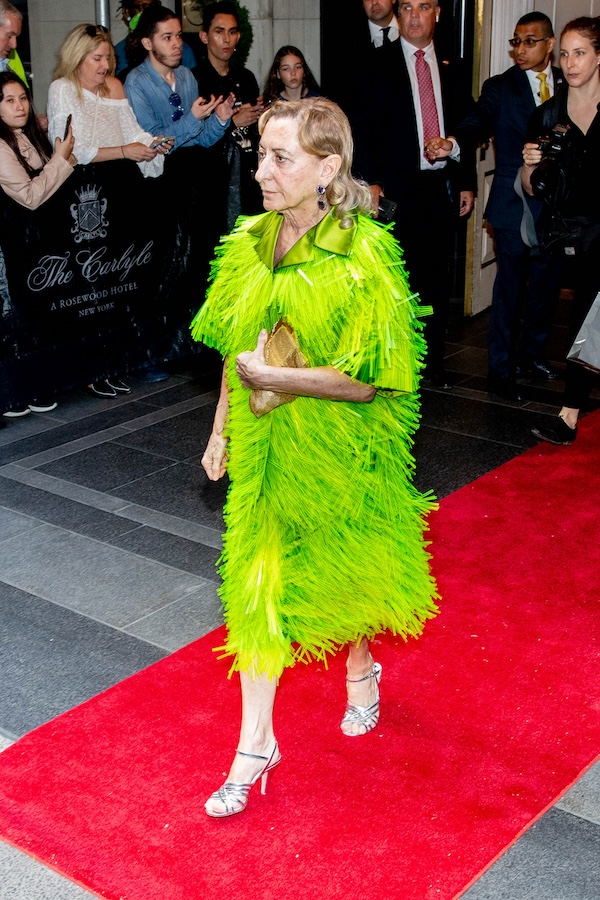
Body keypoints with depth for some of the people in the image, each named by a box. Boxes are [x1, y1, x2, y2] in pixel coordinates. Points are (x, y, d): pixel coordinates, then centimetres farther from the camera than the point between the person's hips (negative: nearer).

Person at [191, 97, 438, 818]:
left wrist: (269, 377, -23)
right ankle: (255, 745, 17)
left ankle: (360, 673, 47)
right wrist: (221, 431, 8)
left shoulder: (363, 256, -20)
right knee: (258, 582, 7)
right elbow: (235, 352, 6)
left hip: (338, 447, -4)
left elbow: (364, 381, -21)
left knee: (343, 571, 16)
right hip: (261, 442, 5)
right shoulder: (249, 243, -2)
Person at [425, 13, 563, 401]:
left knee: (546, 282, 13)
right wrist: (452, 143, -39)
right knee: (509, 286, 0)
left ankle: (533, 355, 30)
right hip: (514, 205, -4)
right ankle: (500, 368, 11)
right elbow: (479, 123, -18)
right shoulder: (500, 88, -2)